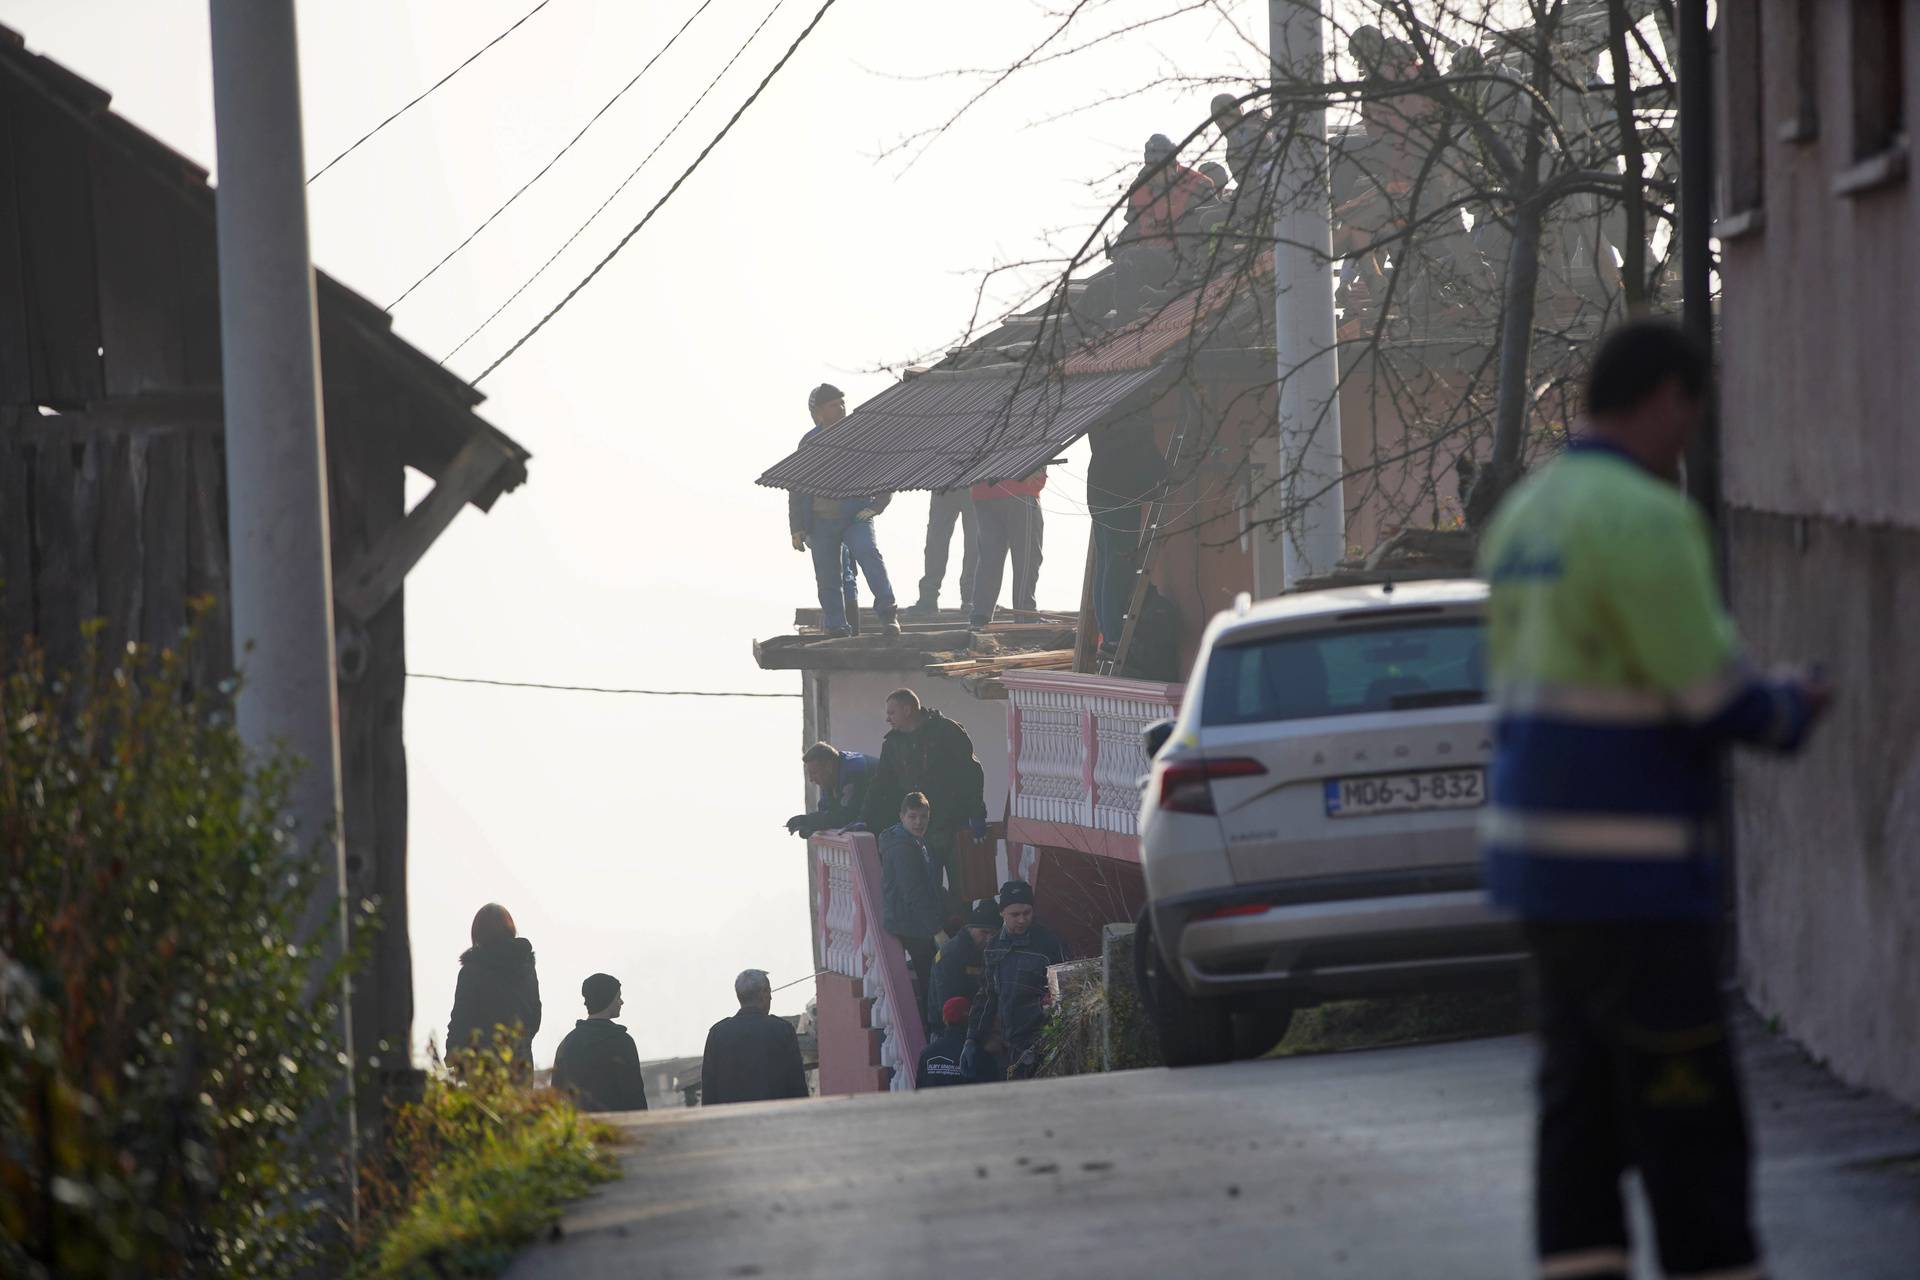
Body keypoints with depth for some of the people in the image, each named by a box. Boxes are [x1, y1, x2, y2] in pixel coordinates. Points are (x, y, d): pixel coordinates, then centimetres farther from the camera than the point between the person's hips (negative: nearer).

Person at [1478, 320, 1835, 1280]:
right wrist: (1790, 707, 4)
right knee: (1687, 1109, -5)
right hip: (1625, 872, -9)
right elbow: (1714, 695, -18)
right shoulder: (1642, 518, -16)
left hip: (1540, 856, 9)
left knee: (1582, 1097, 10)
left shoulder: (1525, 516, 14)